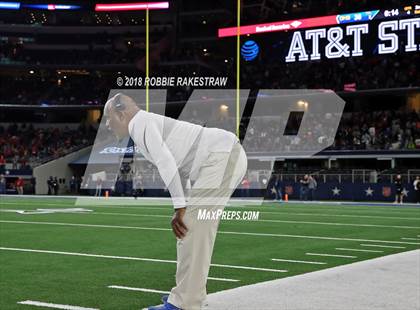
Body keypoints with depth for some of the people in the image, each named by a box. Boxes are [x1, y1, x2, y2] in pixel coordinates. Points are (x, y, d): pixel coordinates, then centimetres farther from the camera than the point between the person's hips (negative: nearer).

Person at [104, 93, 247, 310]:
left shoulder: (141, 124, -6)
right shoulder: (150, 125, 24)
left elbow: (167, 164, -19)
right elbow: (177, 167, 25)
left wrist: (180, 208, -17)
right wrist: (182, 209, 19)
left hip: (223, 156, -10)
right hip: (226, 157, 10)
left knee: (193, 228, -12)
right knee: (191, 227, 15)